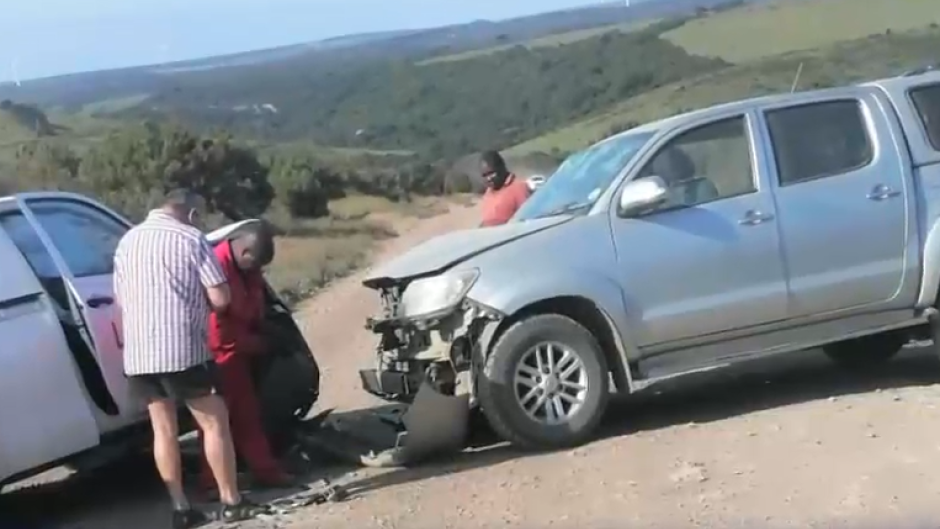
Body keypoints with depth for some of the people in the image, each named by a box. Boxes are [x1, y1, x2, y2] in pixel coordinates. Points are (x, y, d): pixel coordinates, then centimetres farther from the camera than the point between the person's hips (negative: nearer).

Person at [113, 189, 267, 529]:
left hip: (138, 353, 6)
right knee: (214, 422, 4)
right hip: (182, 349, -6)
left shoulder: (127, 241, 14)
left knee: (164, 429, 11)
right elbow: (220, 299, -8)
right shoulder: (191, 238, -5)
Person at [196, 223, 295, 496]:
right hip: (219, 352, -9)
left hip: (239, 350, 9)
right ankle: (214, 482, 2)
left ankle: (264, 470, 19)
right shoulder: (218, 266, -25)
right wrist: (254, 343, -14)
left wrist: (258, 339, 7)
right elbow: (216, 321, -24)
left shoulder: (247, 267, 6)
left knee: (248, 413, 13)